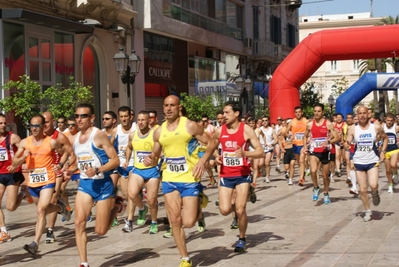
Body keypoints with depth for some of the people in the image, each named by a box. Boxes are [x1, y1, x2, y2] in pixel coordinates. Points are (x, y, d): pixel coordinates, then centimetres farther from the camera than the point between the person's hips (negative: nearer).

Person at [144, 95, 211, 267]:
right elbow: (155, 155, 17)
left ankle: (199, 208, 28)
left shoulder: (190, 126, -9)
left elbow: (210, 143, -4)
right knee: (175, 221, 1)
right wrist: (150, 159, -6)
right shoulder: (159, 132, 5)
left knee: (188, 222, -8)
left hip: (190, 180, -4)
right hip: (169, 180, 4)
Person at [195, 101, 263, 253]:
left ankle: (242, 239, 17)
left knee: (240, 210, -8)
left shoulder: (246, 130, -10)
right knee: (224, 210, -9)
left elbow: (261, 152, -13)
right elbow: (210, 150, 15)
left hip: (242, 175, -3)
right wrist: (201, 162, -3)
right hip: (226, 175, 3)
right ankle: (236, 208, 29)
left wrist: (245, 153, -31)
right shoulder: (220, 131, 0)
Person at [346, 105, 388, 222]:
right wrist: (346, 144, -28)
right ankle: (367, 211, 22)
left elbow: (385, 138, 11)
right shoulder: (353, 128, -4)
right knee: (362, 189, 3)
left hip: (372, 161, -1)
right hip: (359, 162, 1)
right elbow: (347, 143, -5)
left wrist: (383, 151, -1)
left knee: (373, 185, -22)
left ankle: (375, 194, 14)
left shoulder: (376, 127, -5)